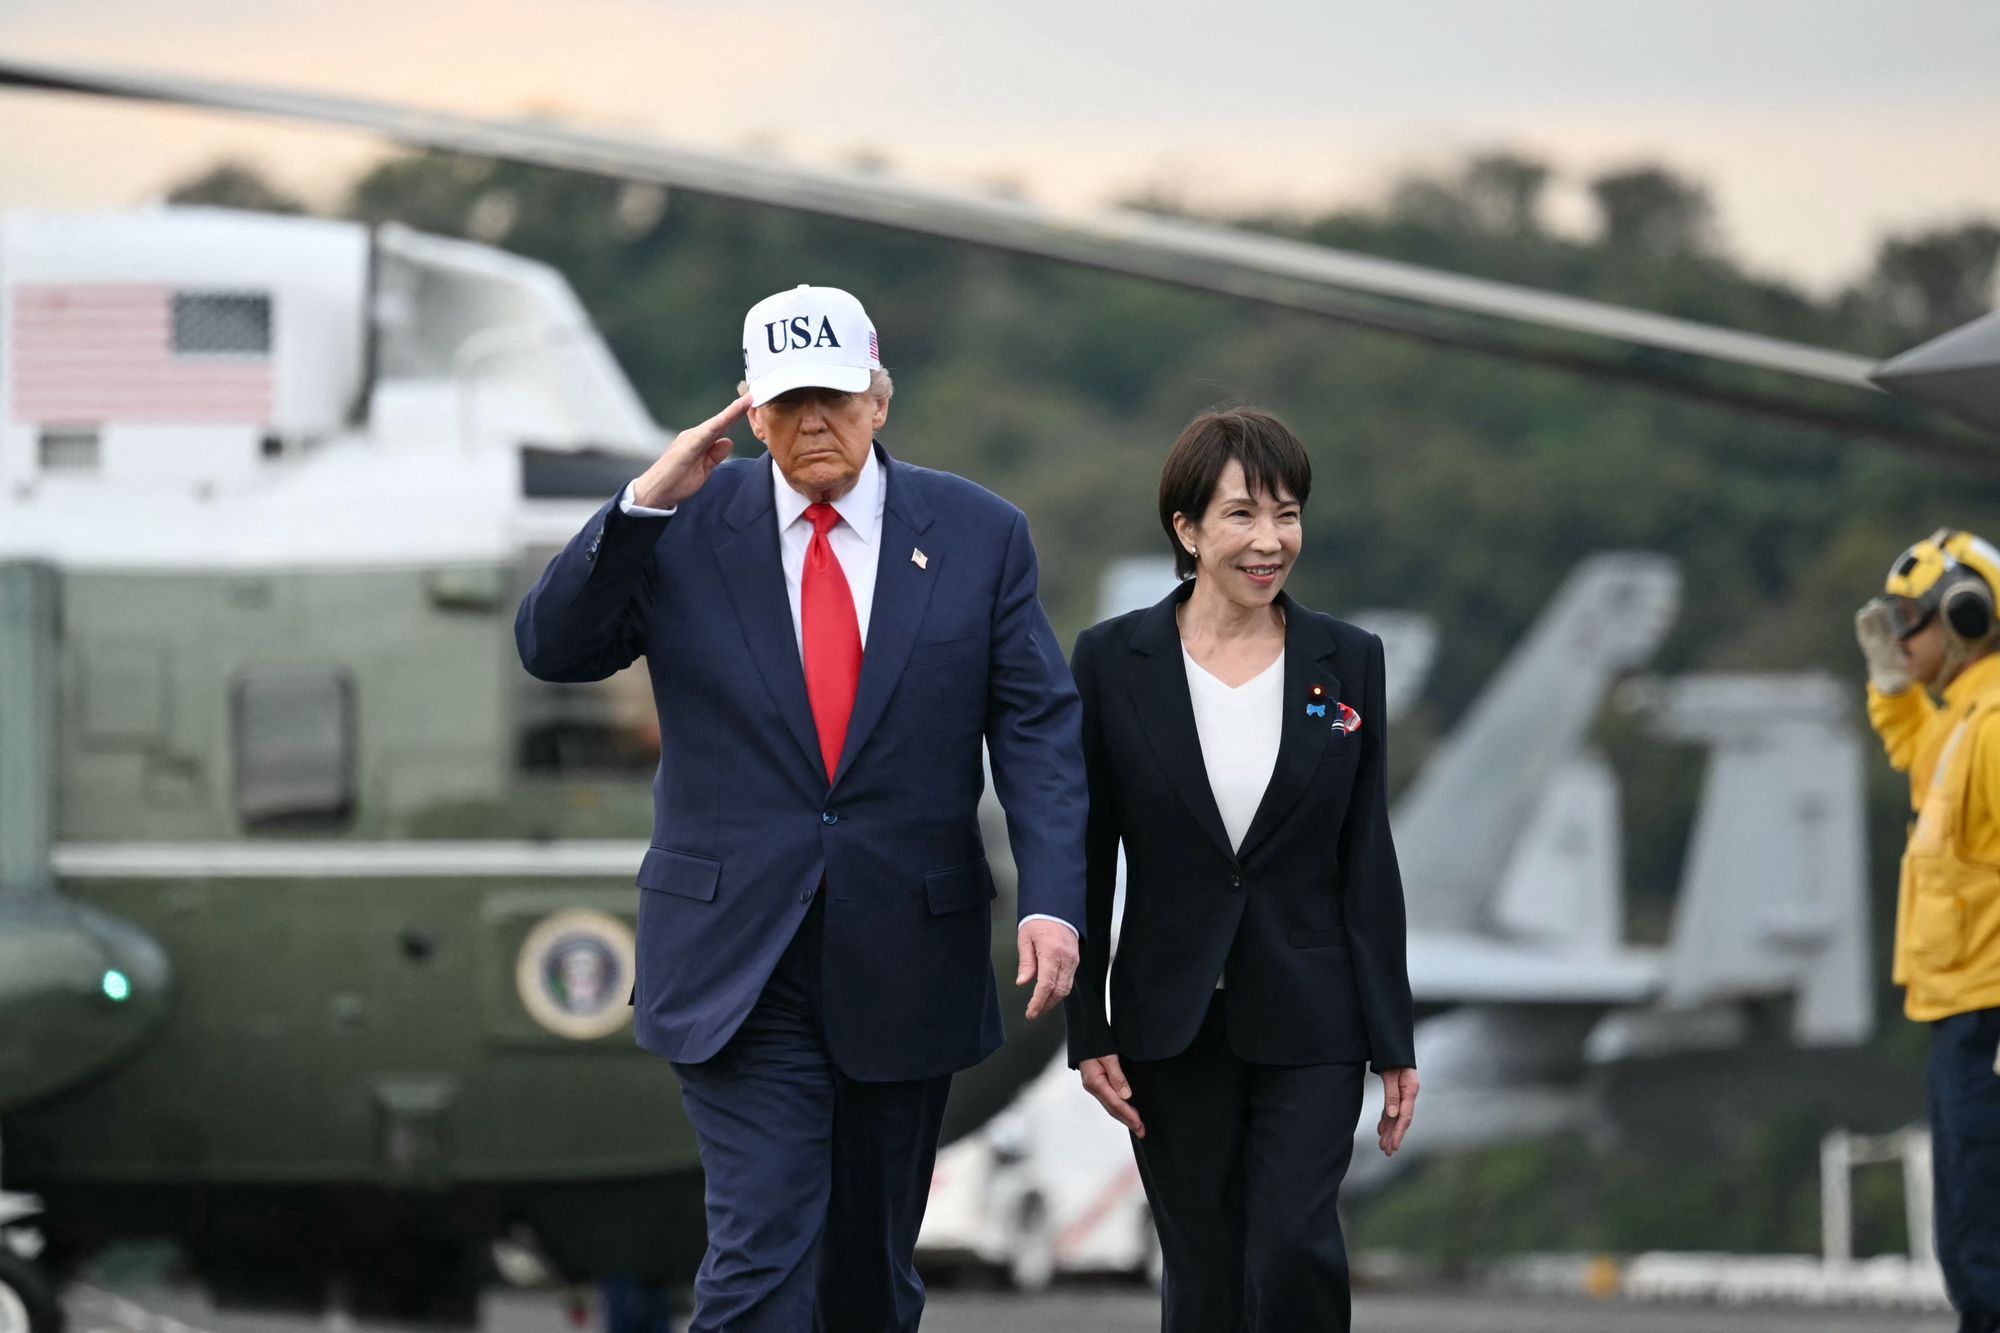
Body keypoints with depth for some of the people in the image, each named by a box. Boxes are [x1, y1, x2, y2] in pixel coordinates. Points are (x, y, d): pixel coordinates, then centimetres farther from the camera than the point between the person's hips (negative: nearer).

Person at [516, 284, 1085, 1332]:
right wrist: (646, 500, -18)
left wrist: (1051, 901, -16)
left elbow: (1040, 730, -3)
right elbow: (552, 648, -6)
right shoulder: (687, 527, 0)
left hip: (904, 960, 2)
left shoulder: (978, 536, 1)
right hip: (738, 960, -2)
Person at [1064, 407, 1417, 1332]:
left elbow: (1367, 863, 3)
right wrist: (1087, 1031, -4)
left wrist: (1393, 1042, 2)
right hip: (1173, 1032, 0)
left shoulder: (1348, 663, 1)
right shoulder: (1112, 662, -3)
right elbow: (1083, 861, 1)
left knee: (1295, 1249, -15)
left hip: (1308, 1025, 0)